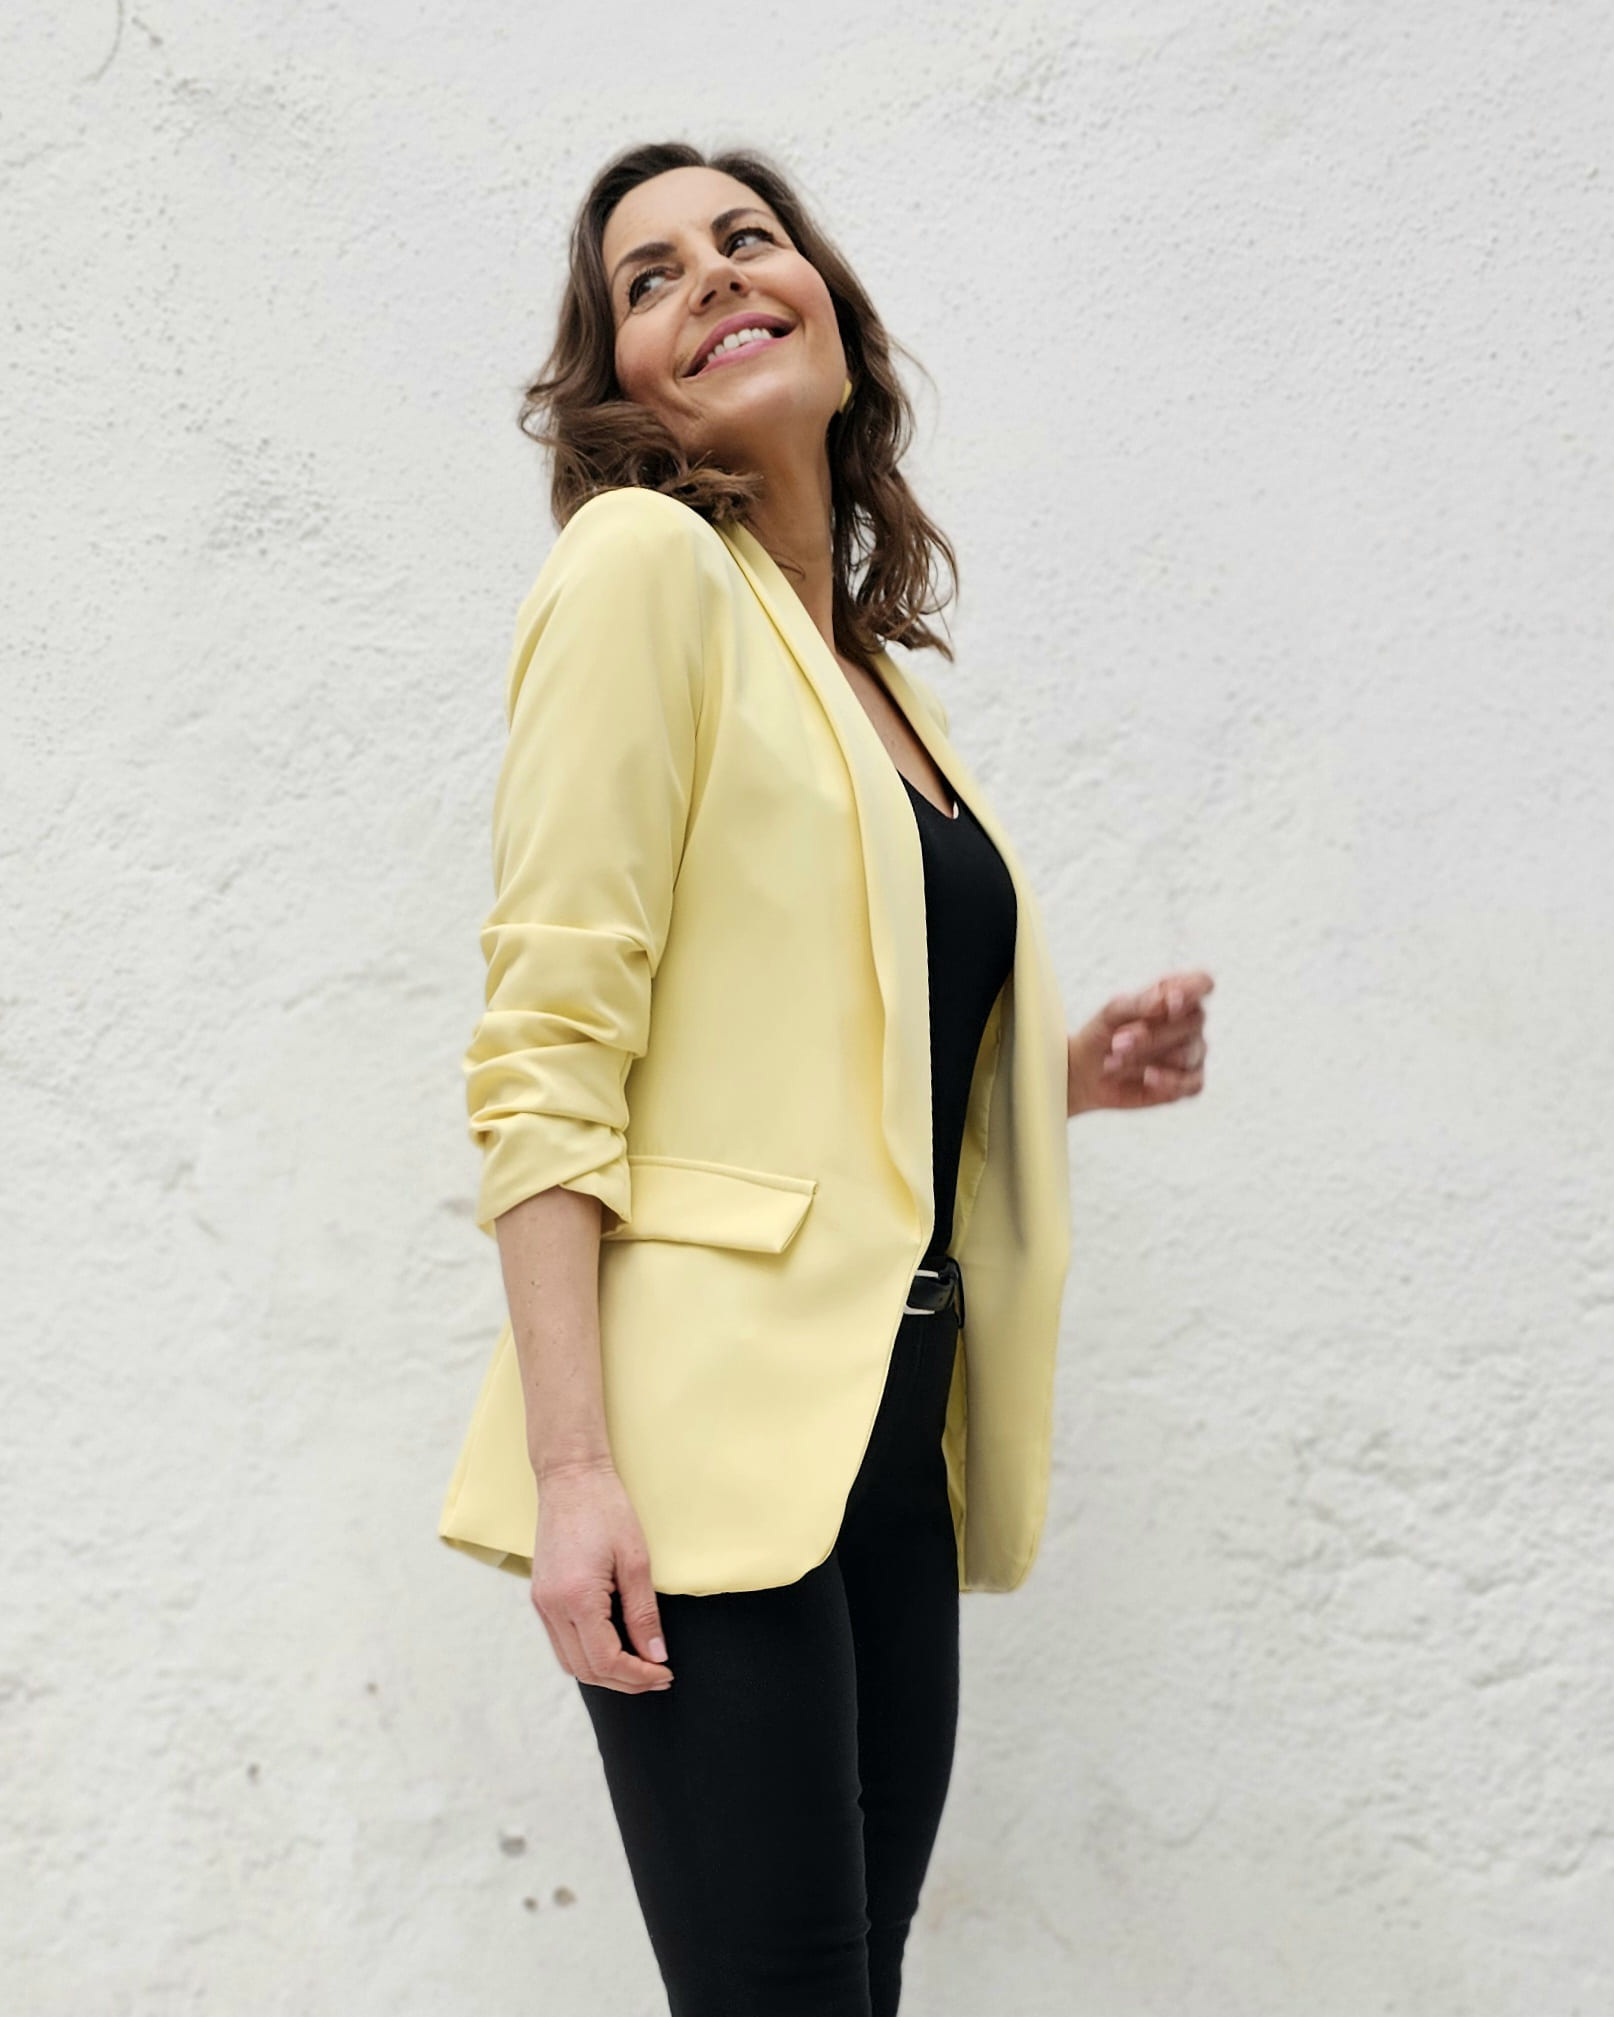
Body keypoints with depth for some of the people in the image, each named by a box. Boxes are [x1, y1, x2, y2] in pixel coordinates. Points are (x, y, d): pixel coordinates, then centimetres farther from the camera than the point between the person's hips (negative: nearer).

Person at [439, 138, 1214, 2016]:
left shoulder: (880, 672, 18)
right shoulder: (646, 563, -4)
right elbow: (549, 1051, -13)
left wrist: (1066, 1073, 8)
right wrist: (572, 1467, -19)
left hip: (888, 1435, 7)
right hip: (710, 1437, -7)